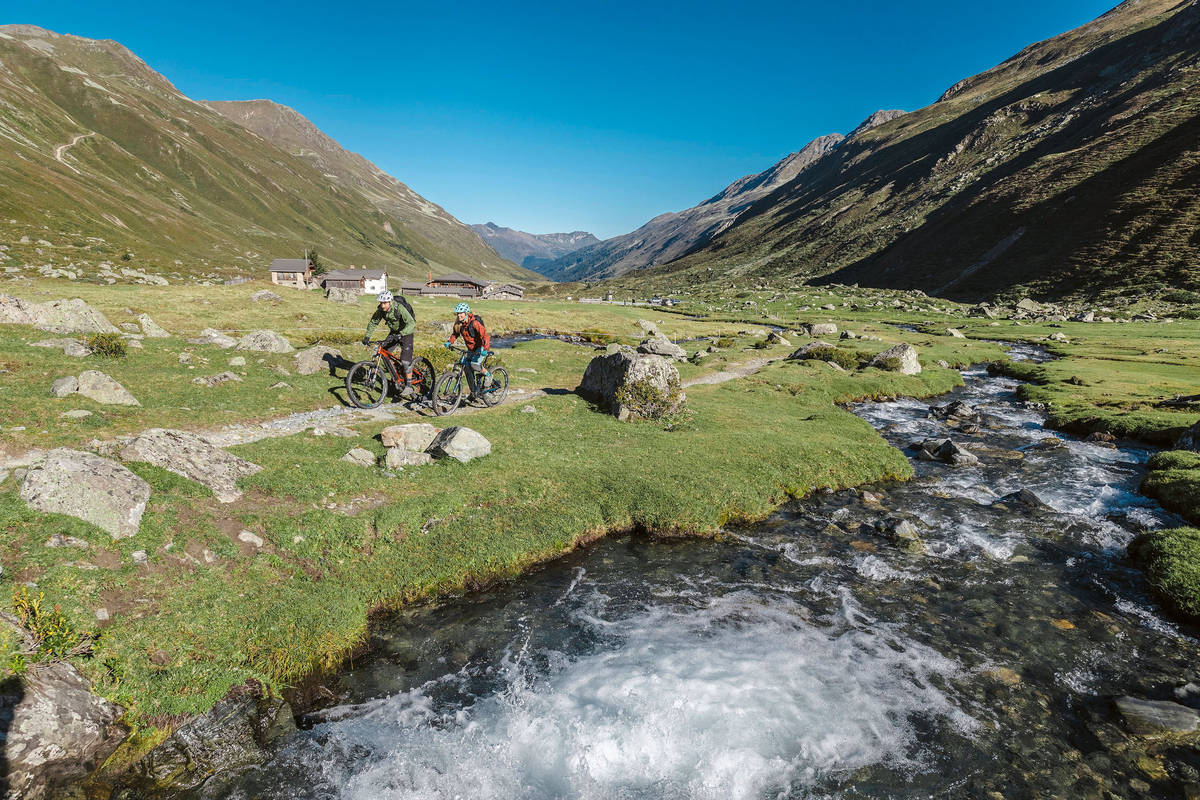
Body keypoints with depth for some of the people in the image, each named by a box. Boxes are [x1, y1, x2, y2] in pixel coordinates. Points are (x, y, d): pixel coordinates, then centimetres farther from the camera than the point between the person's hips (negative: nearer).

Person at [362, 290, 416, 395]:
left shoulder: (399, 308, -31)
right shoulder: (380, 309, -13)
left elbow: (411, 323, -39)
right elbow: (373, 322, 0)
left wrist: (400, 334, -51)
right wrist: (367, 336, -13)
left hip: (405, 333, -6)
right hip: (393, 332, 6)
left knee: (406, 359, -15)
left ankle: (408, 385, -9)